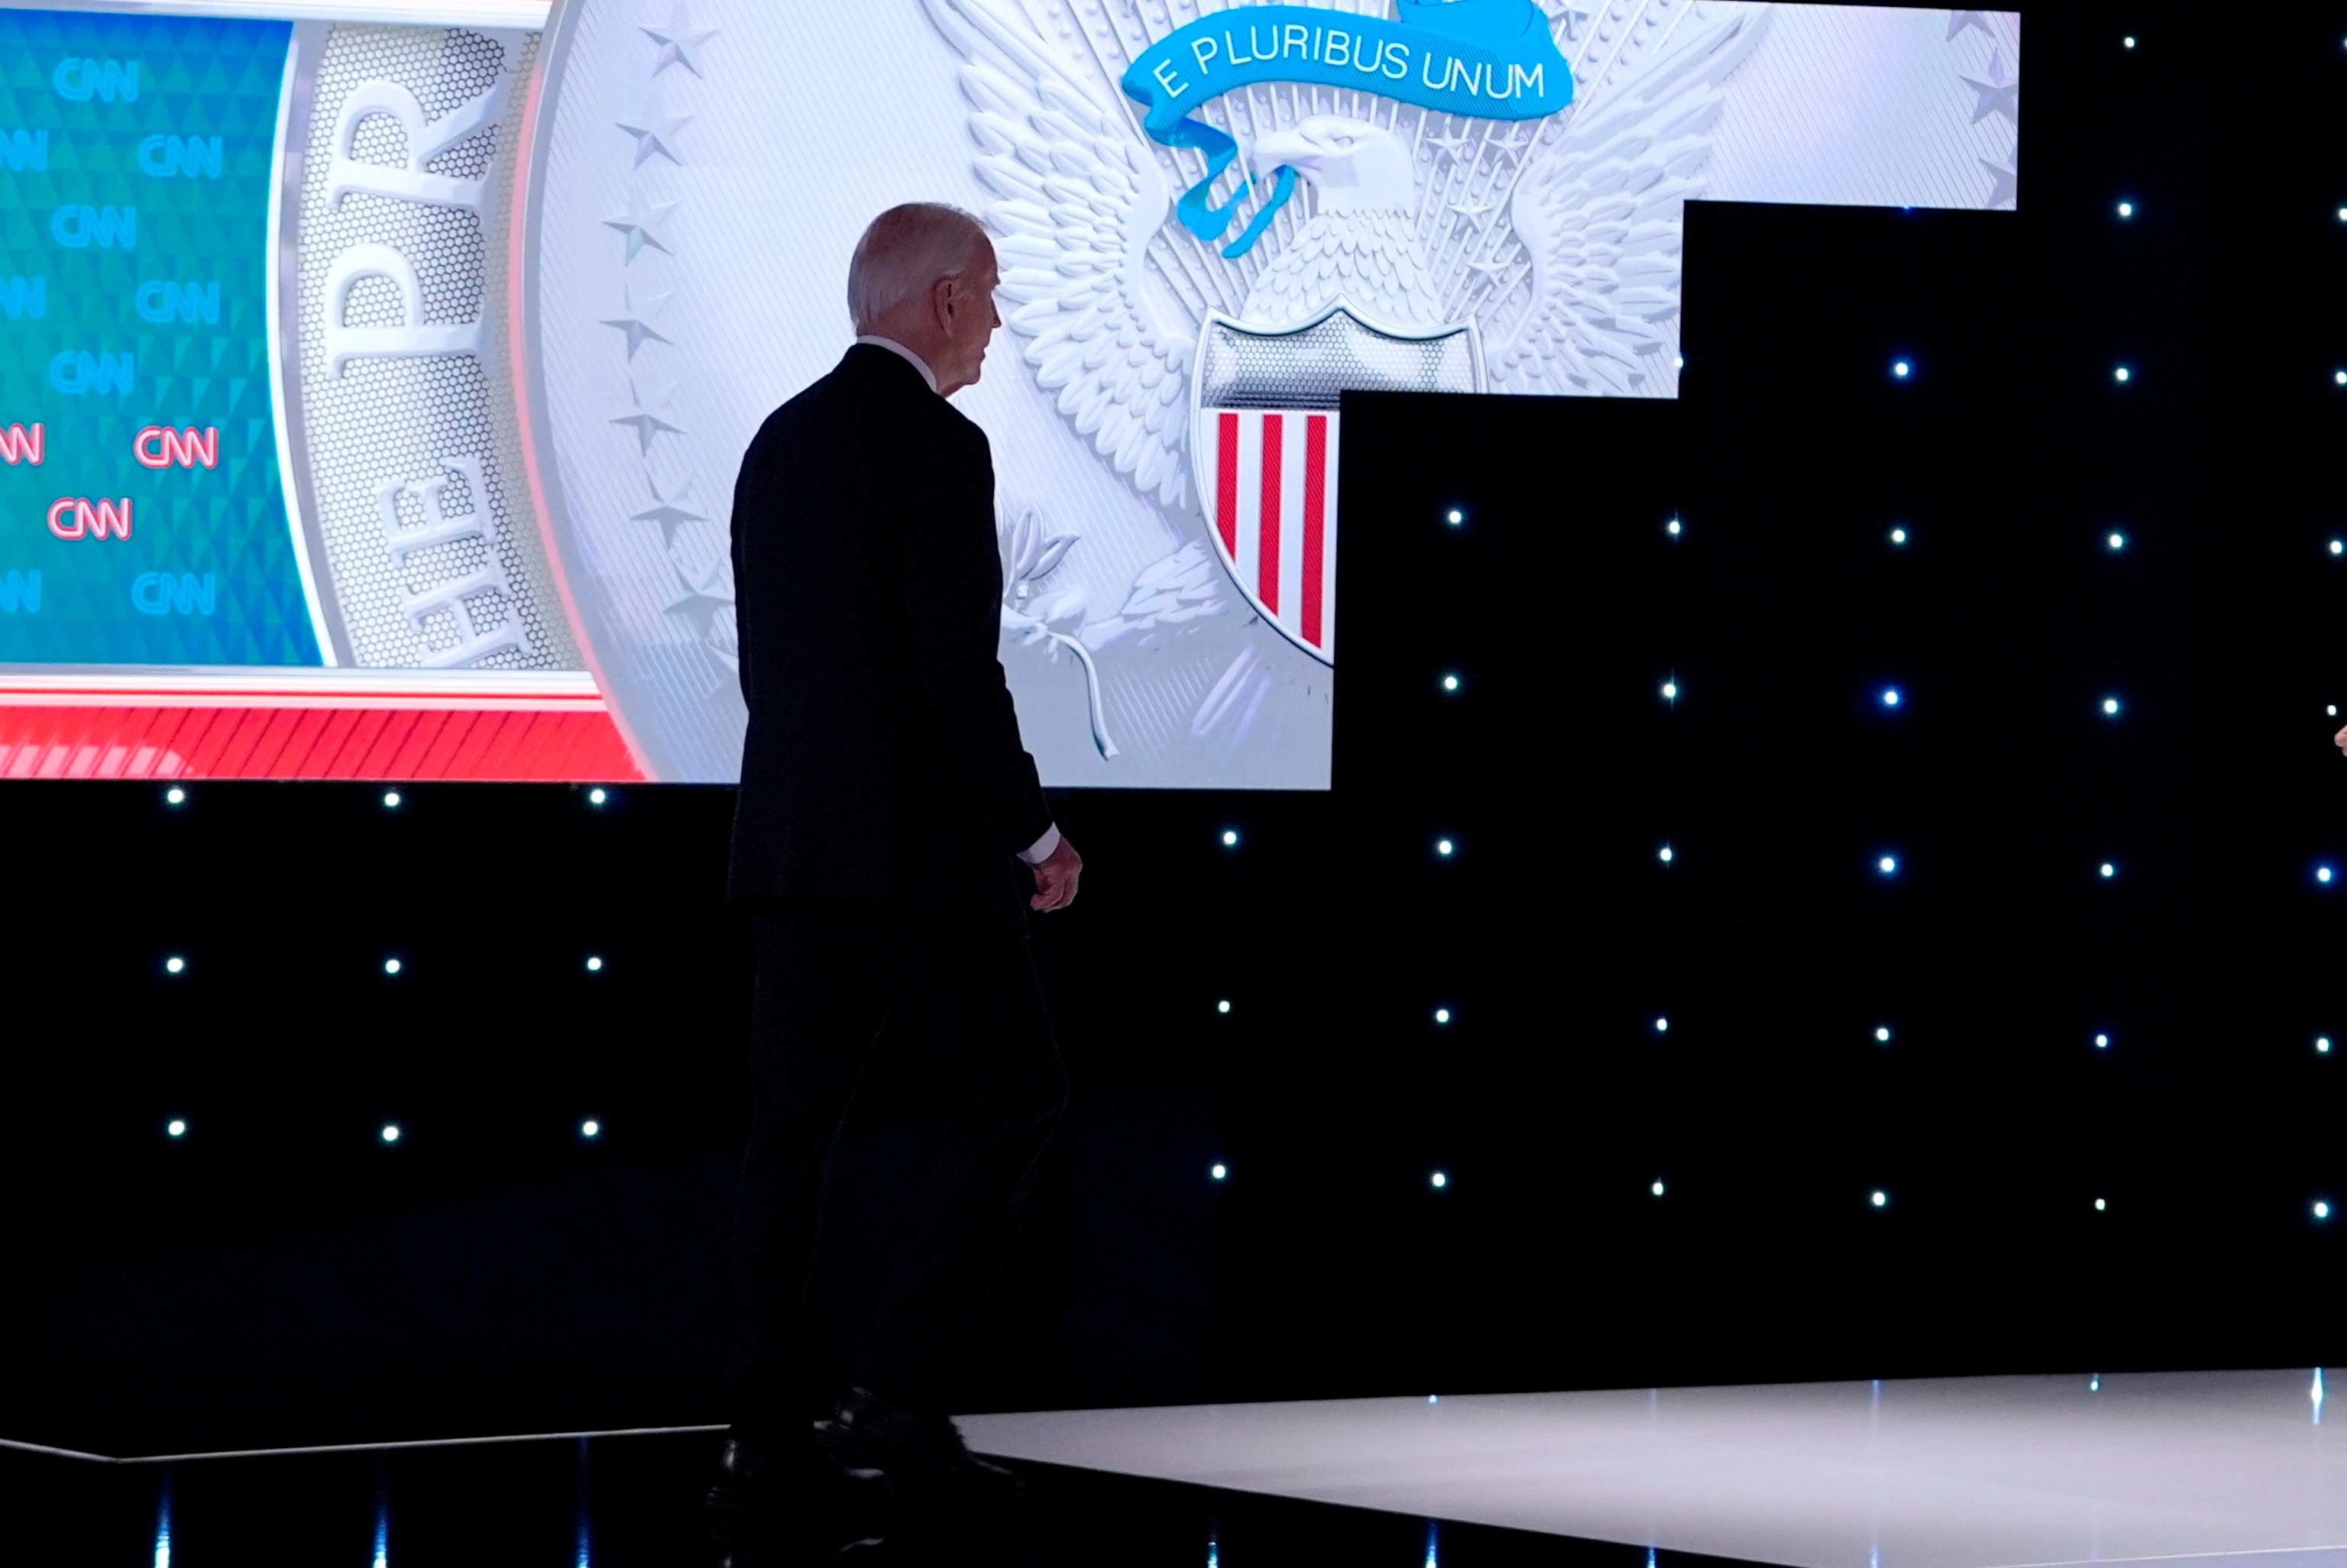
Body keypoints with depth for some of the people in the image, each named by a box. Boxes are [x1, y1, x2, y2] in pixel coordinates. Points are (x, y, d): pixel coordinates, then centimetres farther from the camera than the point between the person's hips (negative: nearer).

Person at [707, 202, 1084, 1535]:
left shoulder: (784, 441, 13)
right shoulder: (937, 447, -13)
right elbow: (960, 669, -18)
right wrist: (1034, 834, -8)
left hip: (792, 842, 8)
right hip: (915, 850, -8)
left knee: (796, 1128, 7)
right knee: (1010, 1098, 1)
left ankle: (777, 1432, 7)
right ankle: (899, 1389, -6)